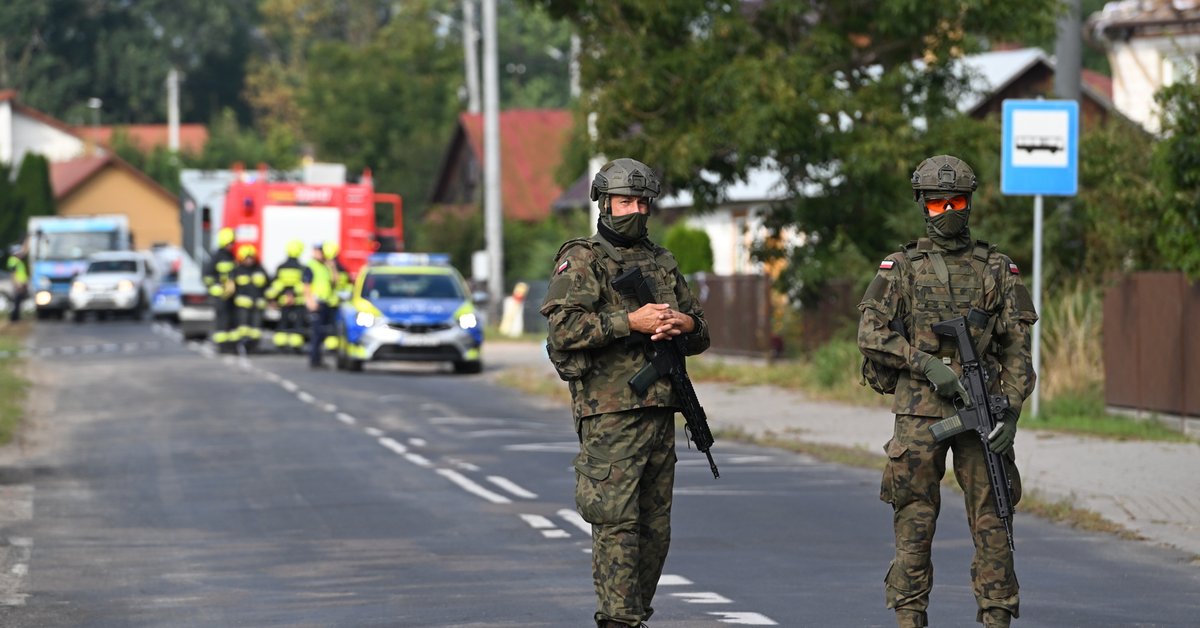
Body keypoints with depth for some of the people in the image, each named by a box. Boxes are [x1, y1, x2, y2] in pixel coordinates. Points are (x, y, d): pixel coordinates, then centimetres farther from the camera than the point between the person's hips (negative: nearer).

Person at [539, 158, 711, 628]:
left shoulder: (663, 263, 19)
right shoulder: (581, 260, 0)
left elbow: (700, 335, 23)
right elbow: (564, 328, -14)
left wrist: (686, 324, -1)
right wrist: (631, 321, -19)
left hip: (660, 412, 6)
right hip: (610, 414, -6)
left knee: (655, 526, 7)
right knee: (617, 521, -11)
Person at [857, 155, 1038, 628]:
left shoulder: (997, 269, 9)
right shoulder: (901, 268, 7)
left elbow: (1017, 348, 7)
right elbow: (871, 334, -2)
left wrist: (1011, 412, -4)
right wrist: (927, 364, -14)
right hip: (919, 411, -1)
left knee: (991, 518, -2)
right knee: (915, 520, 1)